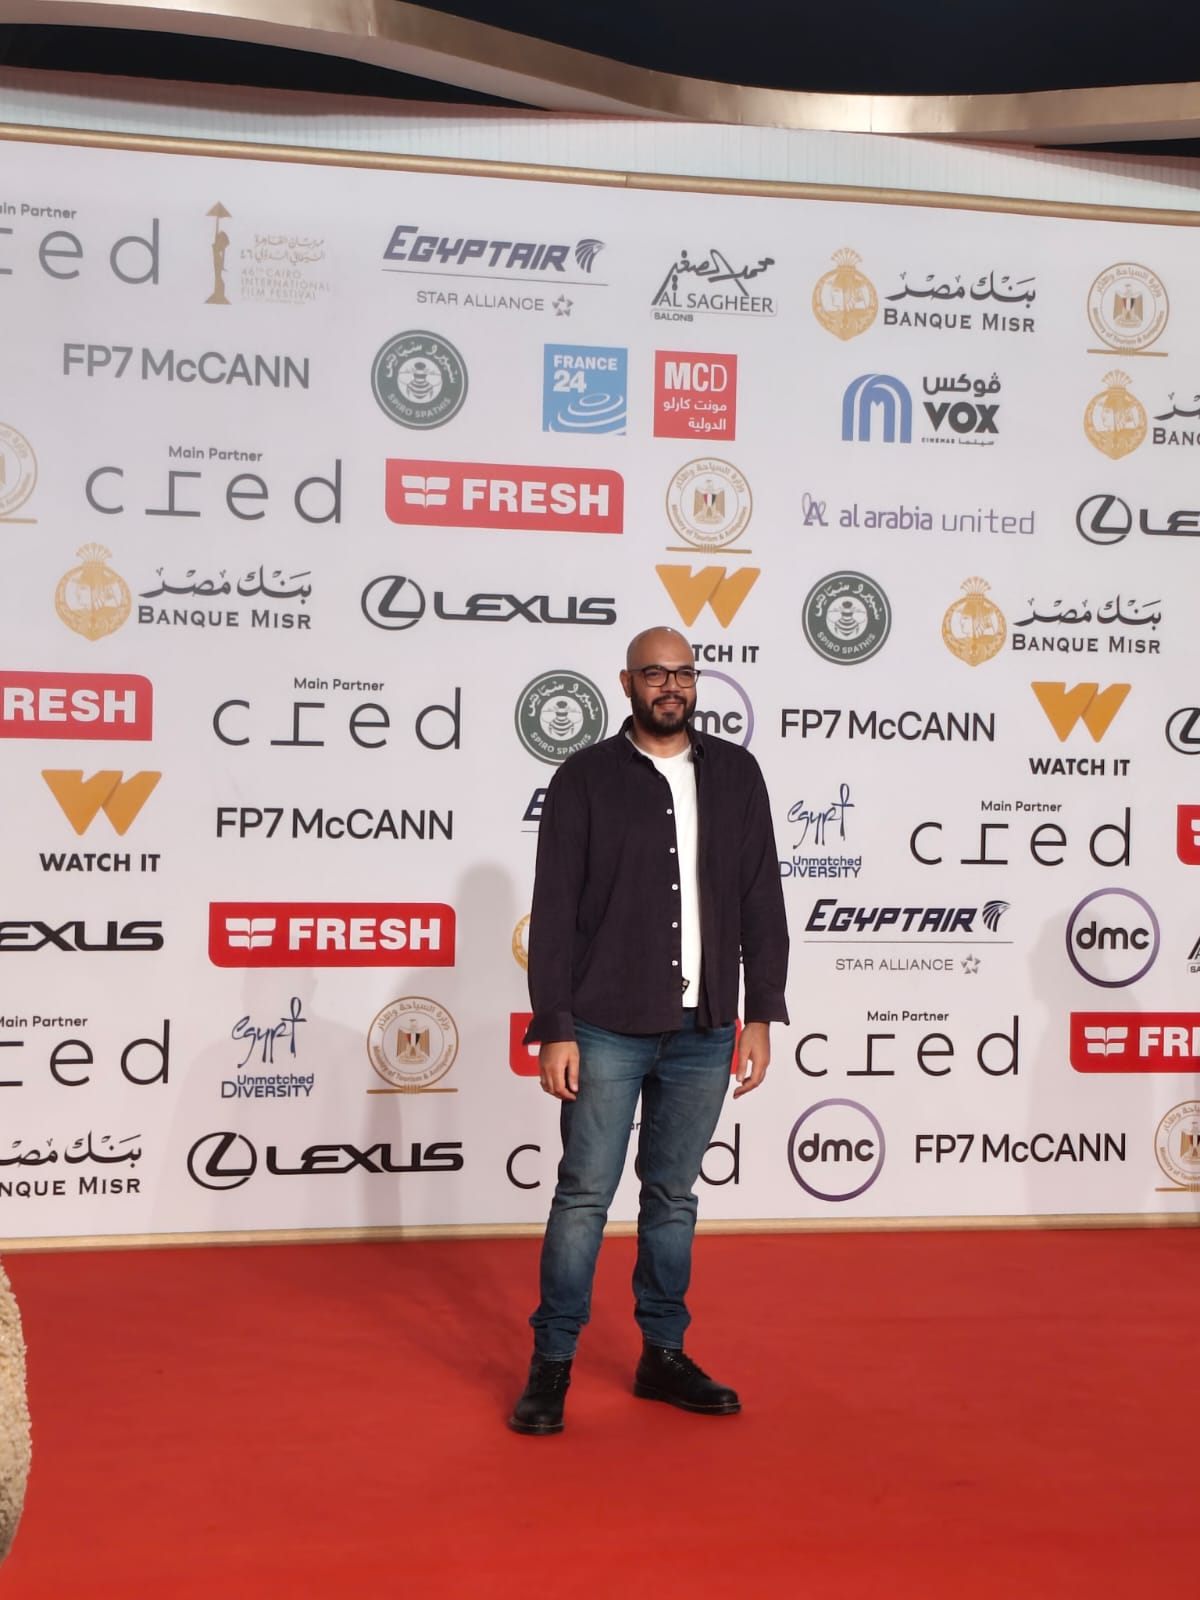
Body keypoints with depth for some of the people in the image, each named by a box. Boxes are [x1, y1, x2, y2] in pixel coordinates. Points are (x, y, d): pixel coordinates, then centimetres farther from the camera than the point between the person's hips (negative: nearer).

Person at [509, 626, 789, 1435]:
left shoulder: (736, 774, 7)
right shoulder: (586, 778, -2)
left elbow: (761, 900, 7)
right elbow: (554, 912, -4)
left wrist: (762, 1016, 3)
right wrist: (555, 1029, -9)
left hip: (703, 1032, 3)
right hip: (606, 1029, -3)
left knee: (674, 1195, 12)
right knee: (585, 1193, 1)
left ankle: (664, 1355, 24)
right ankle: (552, 1364, 13)